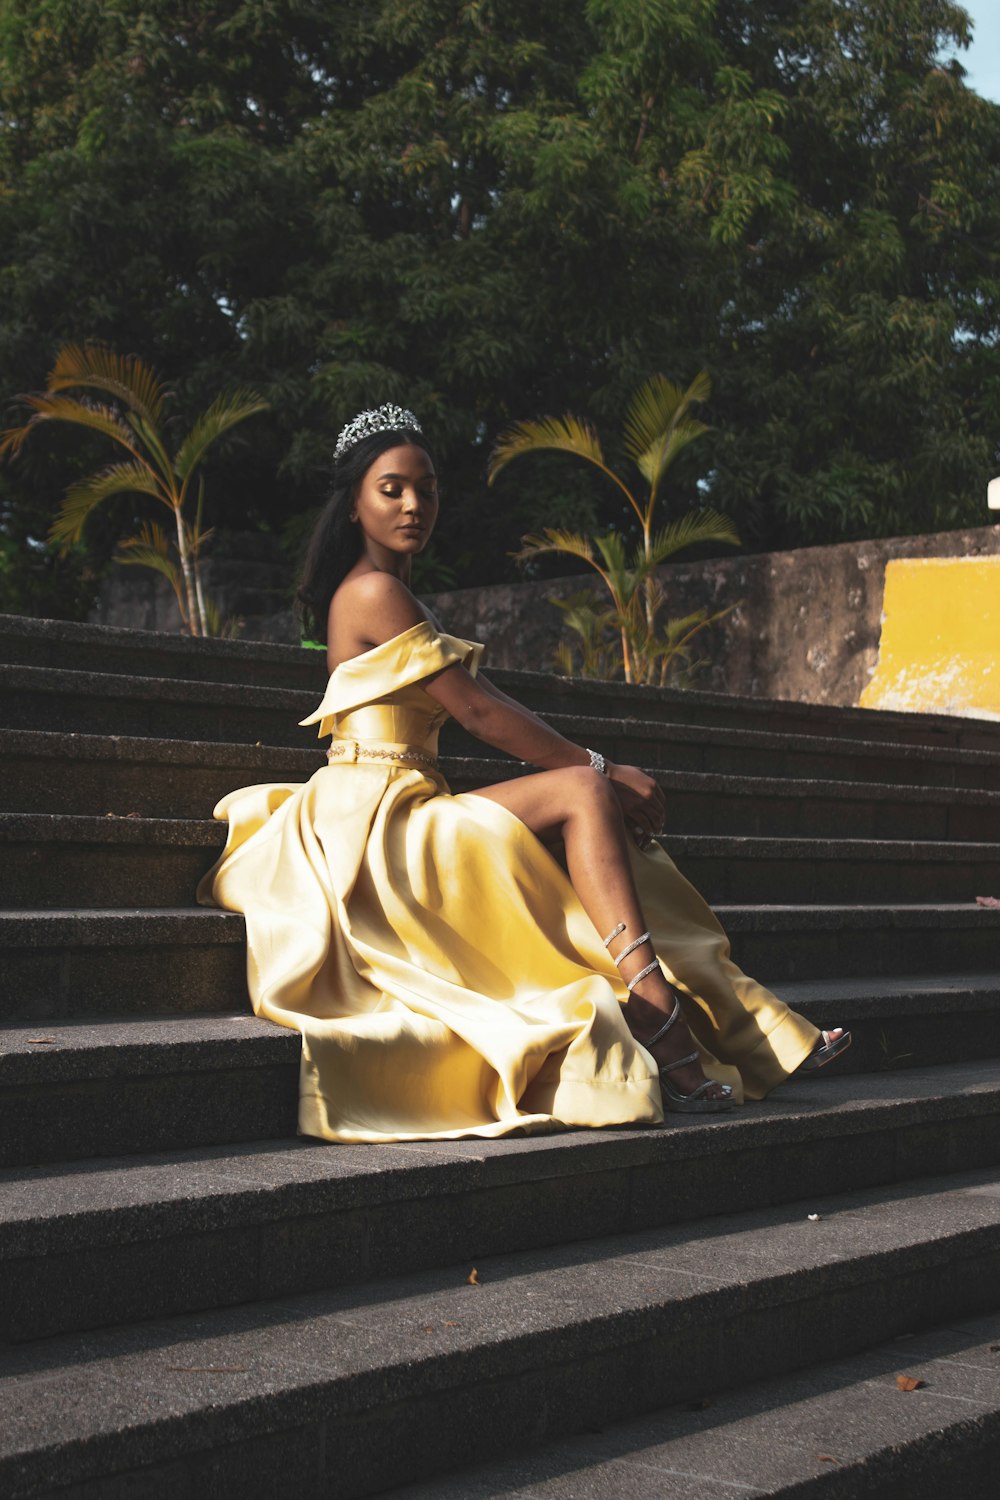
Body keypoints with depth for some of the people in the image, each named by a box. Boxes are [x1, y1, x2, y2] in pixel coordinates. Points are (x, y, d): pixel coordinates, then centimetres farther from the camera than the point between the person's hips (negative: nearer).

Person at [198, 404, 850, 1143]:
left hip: (408, 818, 9)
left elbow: (489, 706, 15)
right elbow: (477, 709, -13)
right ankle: (666, 1035, -25)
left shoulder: (402, 599, 21)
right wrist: (602, 767, -7)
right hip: (375, 823, -9)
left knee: (589, 793, -2)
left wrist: (600, 770, 2)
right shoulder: (374, 592, -9)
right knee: (583, 792, -17)